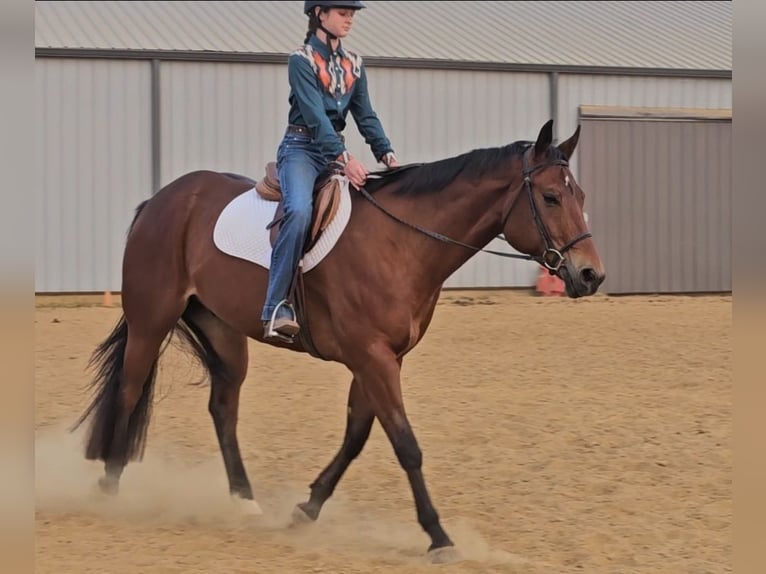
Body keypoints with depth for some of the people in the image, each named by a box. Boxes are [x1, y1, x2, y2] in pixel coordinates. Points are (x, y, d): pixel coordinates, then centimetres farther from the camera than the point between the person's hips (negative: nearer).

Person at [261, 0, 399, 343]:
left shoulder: (354, 64, 13)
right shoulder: (302, 60, -7)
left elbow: (366, 116, 11)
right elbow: (314, 115, -18)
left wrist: (387, 154, -5)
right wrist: (344, 159, -29)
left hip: (338, 150, 7)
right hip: (302, 148, -7)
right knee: (300, 211, -33)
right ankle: (277, 309, -35)